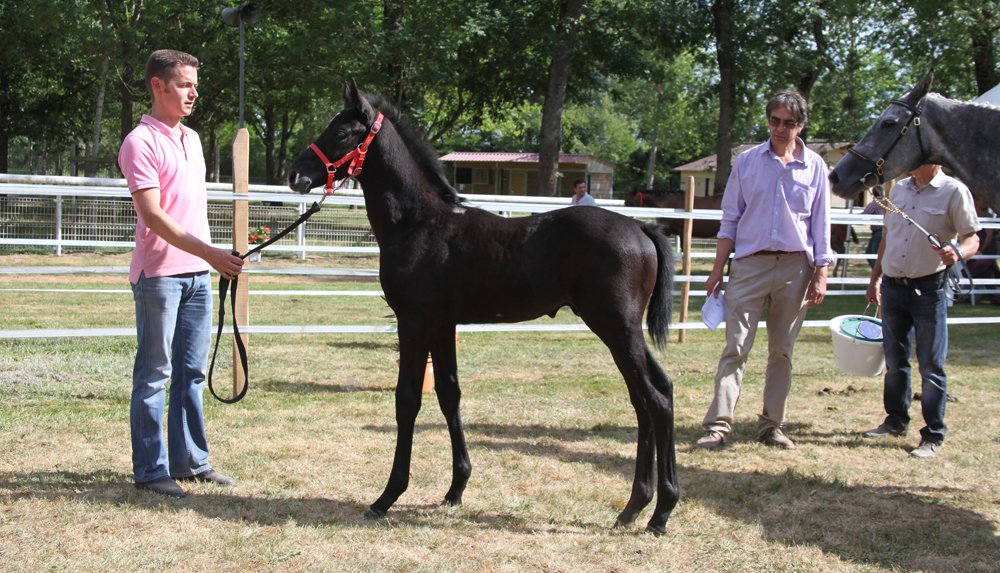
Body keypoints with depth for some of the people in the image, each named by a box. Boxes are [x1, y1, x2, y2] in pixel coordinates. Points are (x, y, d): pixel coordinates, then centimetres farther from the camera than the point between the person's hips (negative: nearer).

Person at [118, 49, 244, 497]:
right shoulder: (141, 142, -10)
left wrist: (212, 258, 18)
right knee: (154, 373, -1)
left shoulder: (191, 138, 15)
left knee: (192, 371, 11)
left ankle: (191, 460, 19)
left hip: (199, 274, 8)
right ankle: (150, 470, 4)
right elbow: (153, 215, -19)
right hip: (159, 273, -8)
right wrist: (209, 252, -25)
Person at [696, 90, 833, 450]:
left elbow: (821, 224, 8)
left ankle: (772, 425, 13)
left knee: (782, 351, 6)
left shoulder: (815, 166, 6)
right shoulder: (747, 162, 6)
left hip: (795, 266, 1)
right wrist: (718, 269, 3)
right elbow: (730, 219, 8)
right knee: (735, 347, -7)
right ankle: (718, 425, -10)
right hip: (750, 262, -1)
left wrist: (820, 275, 2)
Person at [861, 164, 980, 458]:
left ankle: (933, 436, 5)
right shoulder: (899, 189, 10)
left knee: (931, 365, -2)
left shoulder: (954, 192, -7)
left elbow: (972, 238, -8)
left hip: (929, 288, -6)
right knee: (894, 360, 15)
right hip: (892, 287, 6)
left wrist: (957, 252, -30)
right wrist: (875, 277, 20)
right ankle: (896, 421, 29)